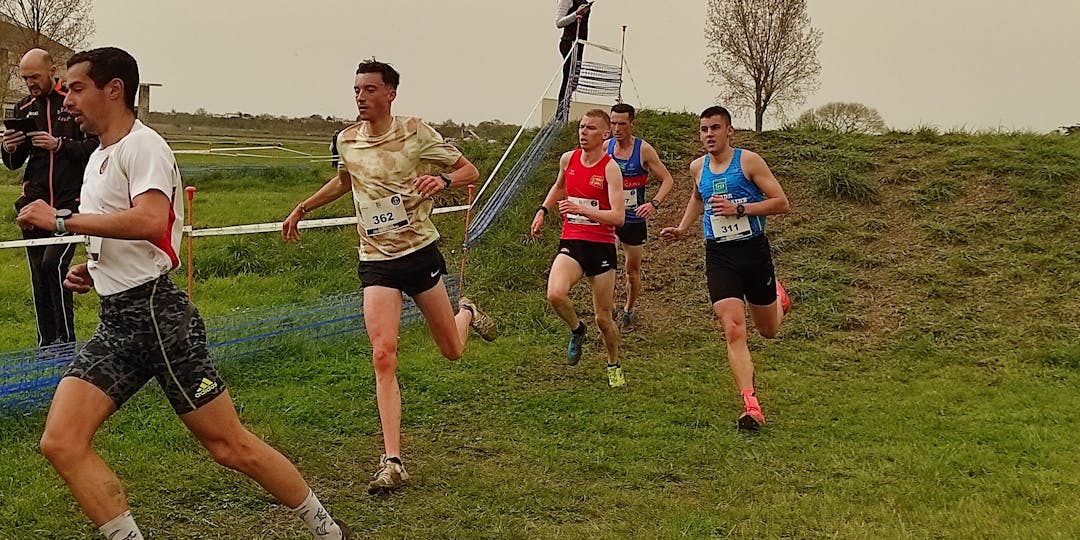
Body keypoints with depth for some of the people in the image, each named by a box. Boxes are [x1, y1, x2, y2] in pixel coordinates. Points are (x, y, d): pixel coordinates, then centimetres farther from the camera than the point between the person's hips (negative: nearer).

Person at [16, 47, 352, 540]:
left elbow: (150, 220, -28)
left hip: (157, 314, -9)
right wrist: (90, 269, 15)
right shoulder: (98, 157, 20)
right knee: (61, 443, -7)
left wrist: (61, 220, -22)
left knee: (229, 446, -2)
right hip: (116, 322, 9)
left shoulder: (141, 145, -9)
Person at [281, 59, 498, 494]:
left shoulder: (415, 132, -8)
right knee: (383, 356, -14)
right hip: (376, 261, 2)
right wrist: (303, 208, 27)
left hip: (420, 251, -2)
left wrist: (443, 181, -23)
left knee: (452, 351, 9)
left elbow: (470, 171, -3)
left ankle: (467, 313, 47)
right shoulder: (347, 140, 5)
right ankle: (392, 463, -12)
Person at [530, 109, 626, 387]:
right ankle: (576, 329, 6)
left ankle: (614, 365, 33)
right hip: (571, 242, 3)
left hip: (601, 246, -3)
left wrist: (581, 209, -29)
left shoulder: (610, 168, -10)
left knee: (603, 319, 5)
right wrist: (543, 211, 19)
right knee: (555, 294, -27)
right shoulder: (568, 159, 5)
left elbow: (618, 217, -19)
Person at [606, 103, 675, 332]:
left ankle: (628, 312, 33)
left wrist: (654, 203, -24)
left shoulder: (644, 150, -10)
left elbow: (668, 180, -7)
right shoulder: (605, 148, -2)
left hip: (634, 219, -1)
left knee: (633, 271, 11)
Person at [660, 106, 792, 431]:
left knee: (768, 331, 16)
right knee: (734, 332, -15)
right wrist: (682, 229, 17)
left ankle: (778, 298, 51)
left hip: (754, 250, -2)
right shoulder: (697, 168, 8)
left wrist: (739, 209, -19)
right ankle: (751, 405, -17)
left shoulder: (748, 161, -7)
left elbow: (782, 203, -10)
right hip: (719, 256, 2)